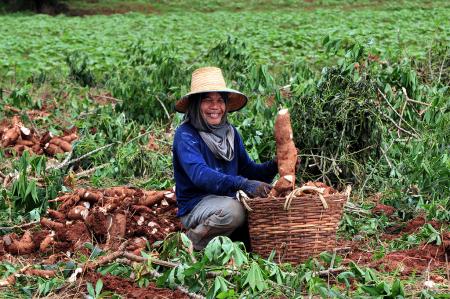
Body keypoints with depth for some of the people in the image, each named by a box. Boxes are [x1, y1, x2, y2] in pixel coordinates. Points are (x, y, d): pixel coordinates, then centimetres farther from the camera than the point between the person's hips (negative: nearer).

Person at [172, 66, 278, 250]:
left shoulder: (230, 132, 10)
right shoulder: (186, 134, -12)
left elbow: (248, 169, 9)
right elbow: (199, 174, -27)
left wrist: (273, 166, -13)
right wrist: (243, 184, -39)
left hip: (227, 200, 6)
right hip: (195, 206, -6)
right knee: (232, 209, -35)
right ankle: (192, 243, -9)